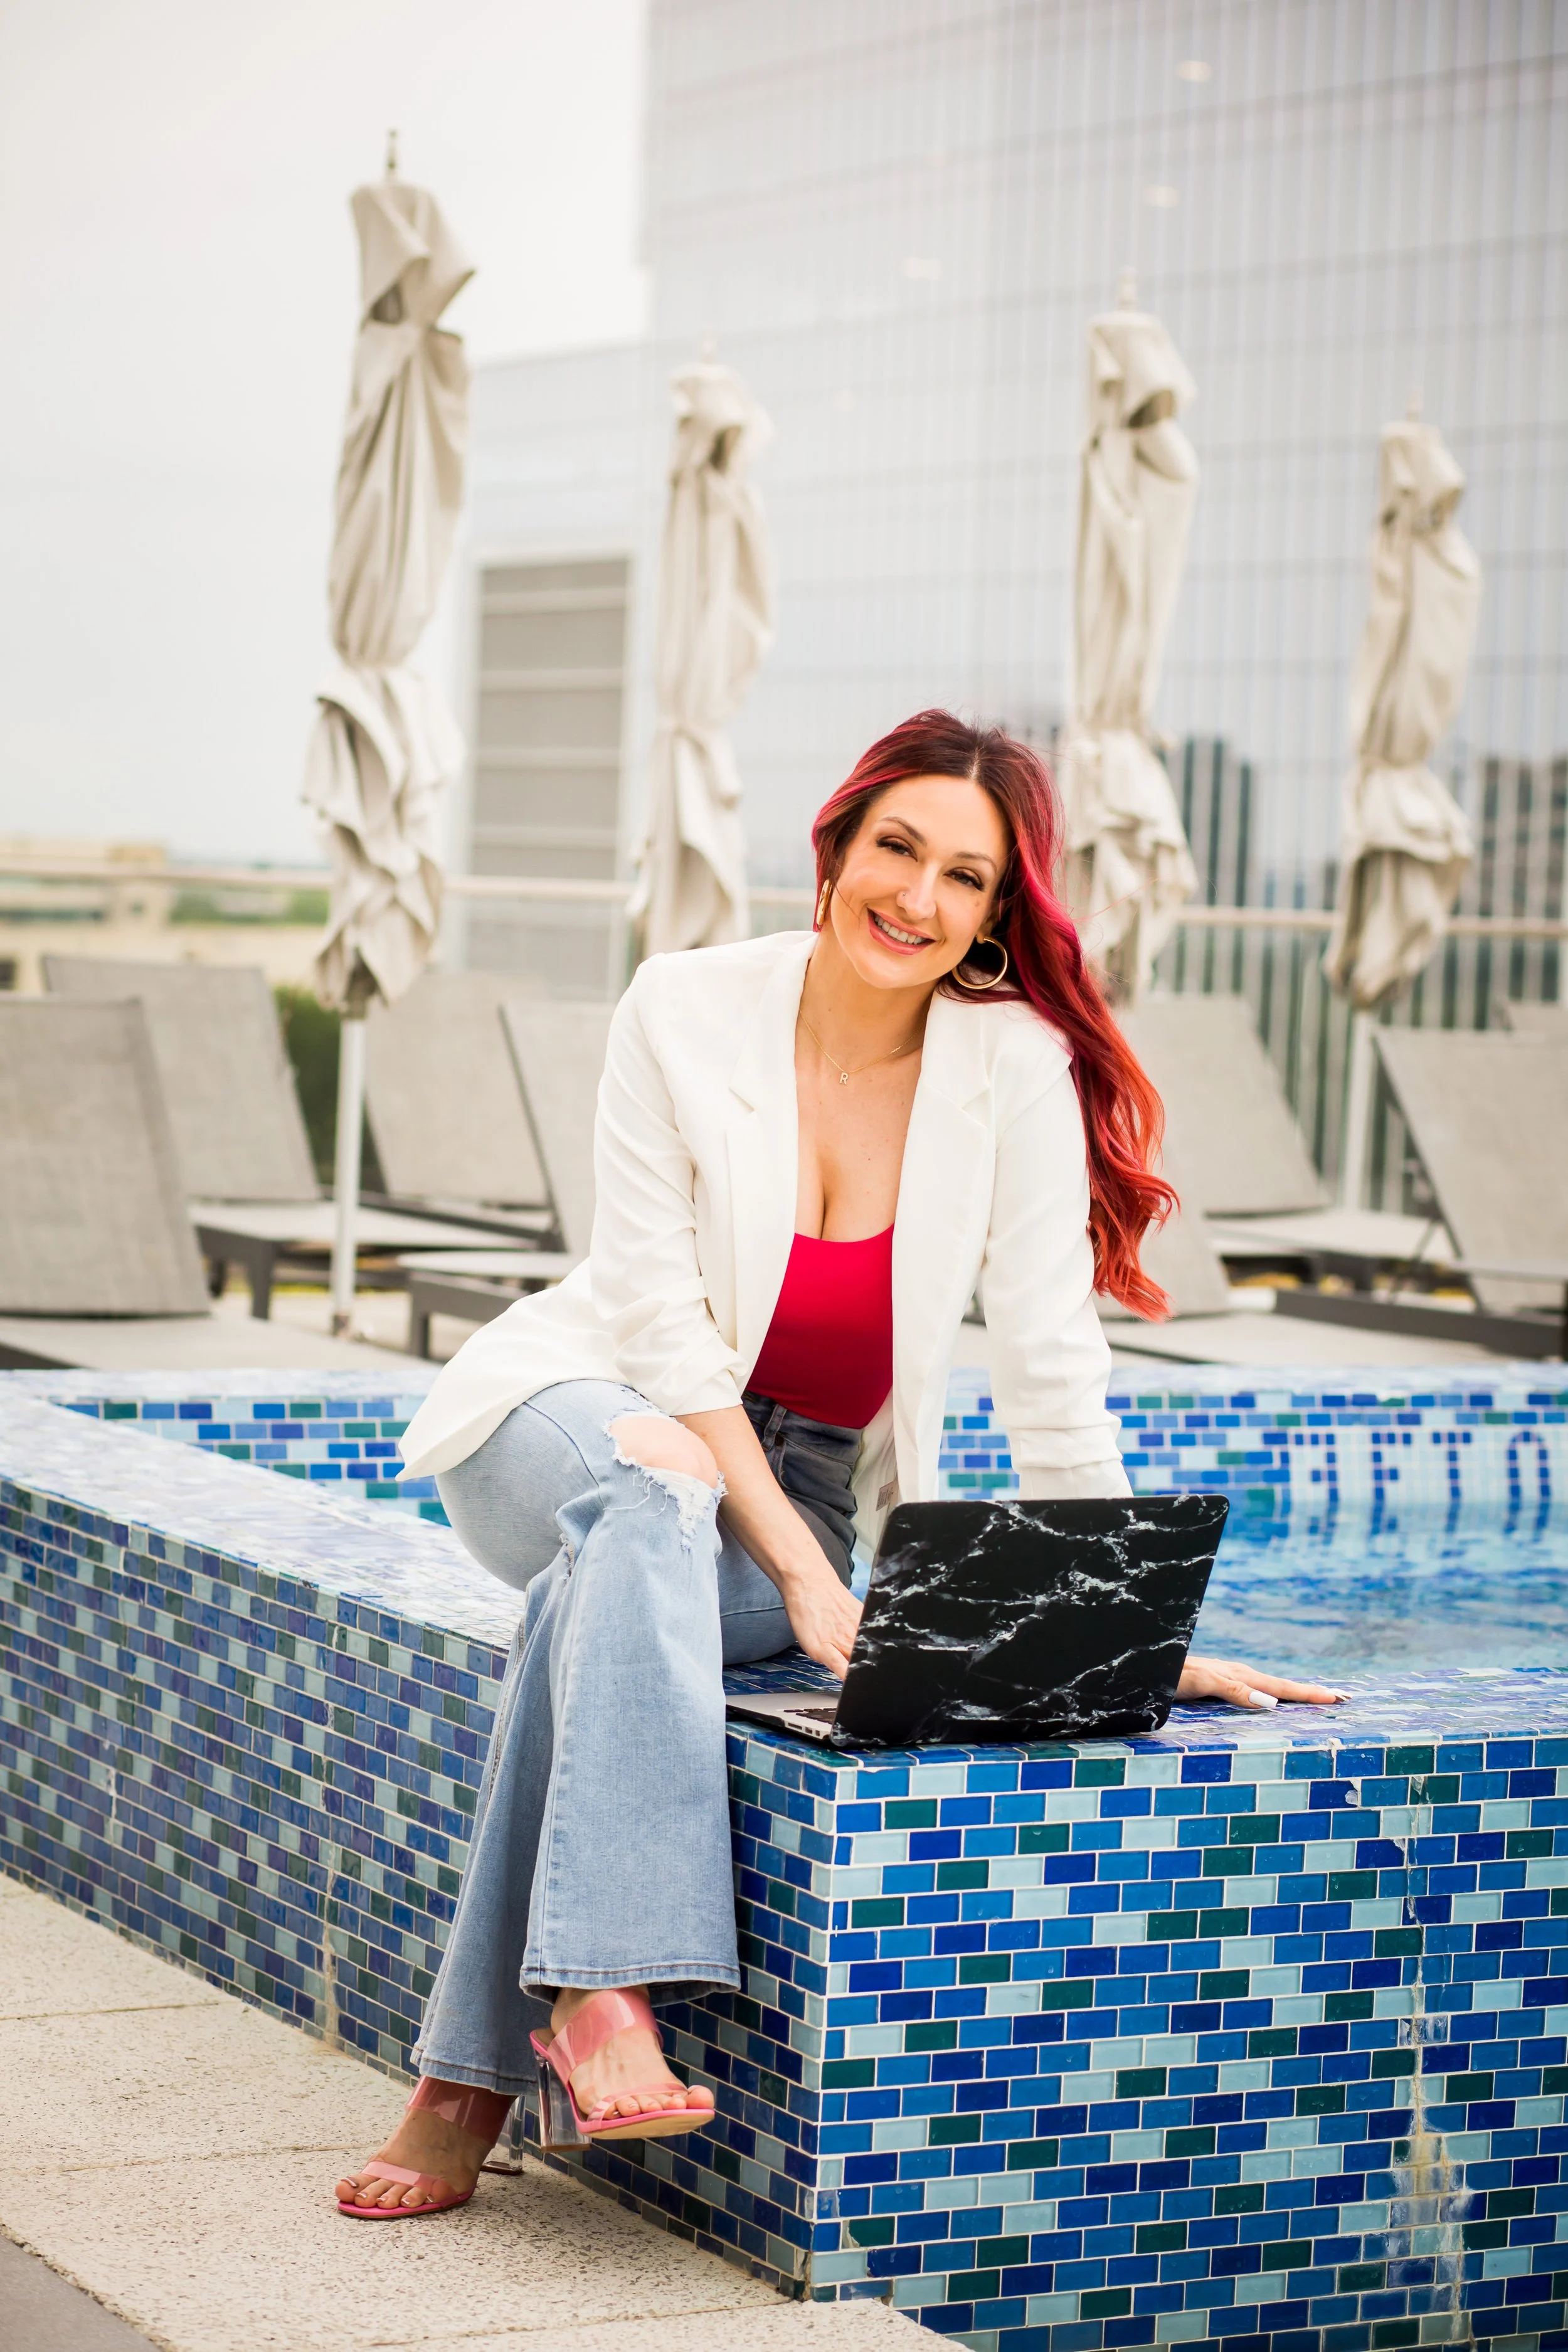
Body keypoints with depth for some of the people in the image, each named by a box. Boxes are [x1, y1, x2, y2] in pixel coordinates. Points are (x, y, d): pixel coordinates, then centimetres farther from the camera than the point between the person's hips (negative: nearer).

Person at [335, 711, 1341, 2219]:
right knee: (652, 1489, -37)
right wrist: (801, 1567, -24)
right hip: (573, 1412, 0)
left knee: (596, 1601, -33)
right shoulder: (686, 1012, -12)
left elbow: (1048, 1362, -10)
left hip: (798, 1475, 1)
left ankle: (472, 2082, -32)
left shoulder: (1017, 1067, -11)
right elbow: (659, 1312, -15)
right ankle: (608, 1982, -47)